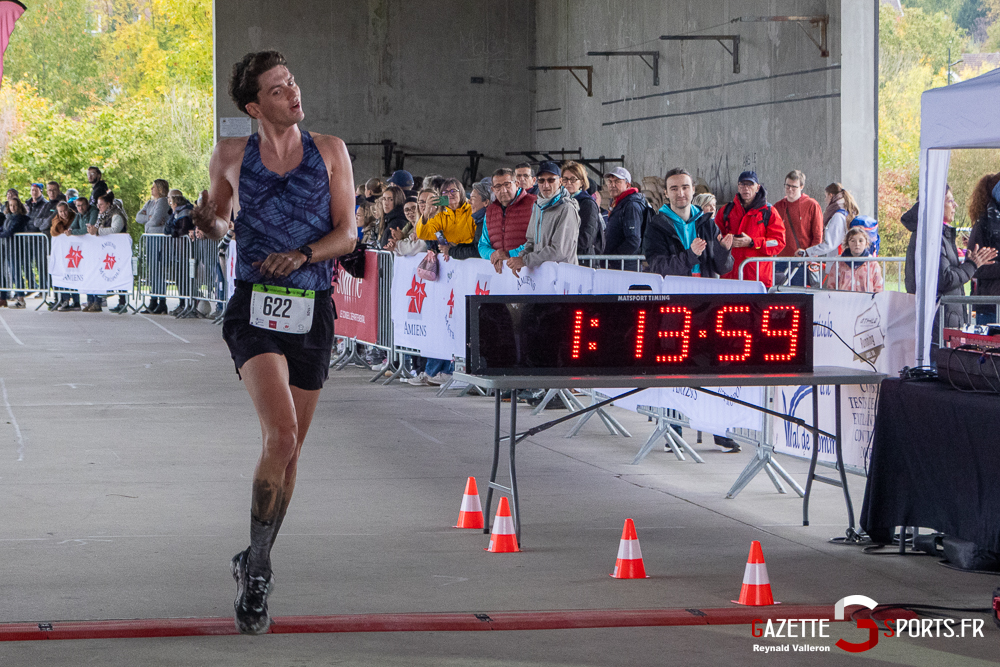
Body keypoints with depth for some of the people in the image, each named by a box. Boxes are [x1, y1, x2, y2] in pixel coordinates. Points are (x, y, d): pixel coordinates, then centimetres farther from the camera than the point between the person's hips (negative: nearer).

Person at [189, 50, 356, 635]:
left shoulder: (330, 151, 6)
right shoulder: (232, 157, 5)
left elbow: (347, 235, 4)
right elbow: (218, 224, 19)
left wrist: (302, 253, -15)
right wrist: (209, 219, -4)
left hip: (314, 311, 2)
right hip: (255, 307, -2)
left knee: (290, 450, 10)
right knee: (281, 435, -22)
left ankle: (256, 563, 30)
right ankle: (257, 572, -12)